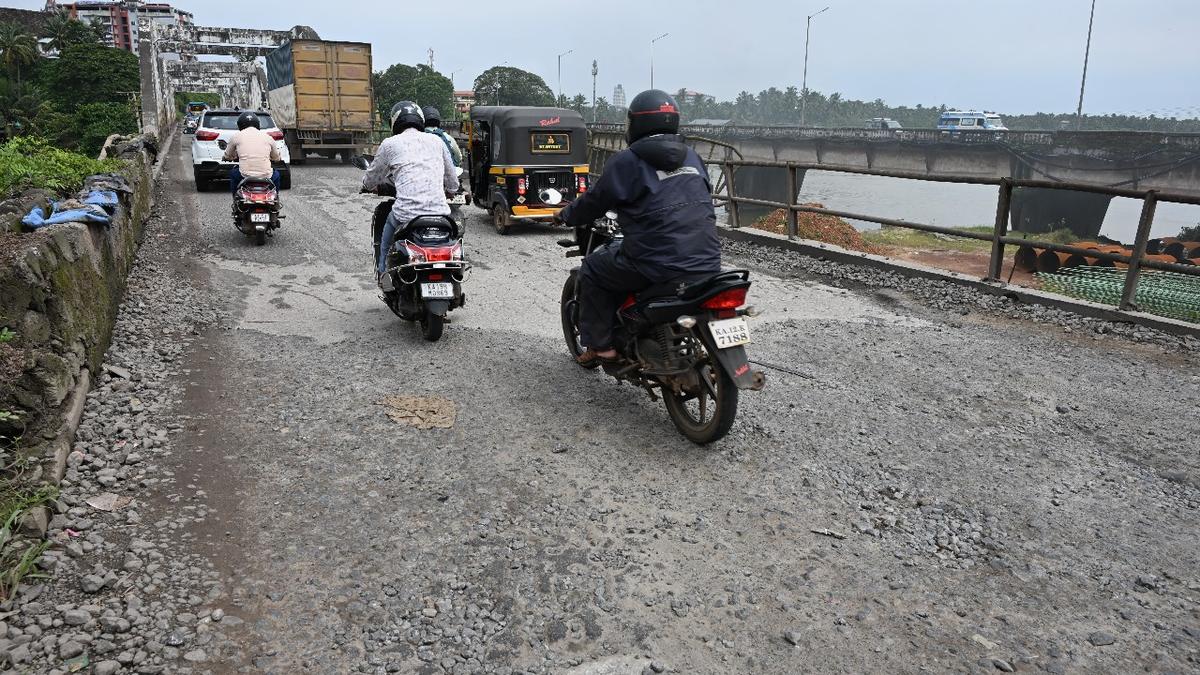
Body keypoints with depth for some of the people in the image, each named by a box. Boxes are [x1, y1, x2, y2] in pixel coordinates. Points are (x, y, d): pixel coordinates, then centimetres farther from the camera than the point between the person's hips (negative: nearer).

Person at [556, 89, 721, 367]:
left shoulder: (627, 161, -4)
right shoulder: (692, 157, 14)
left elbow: (595, 201, 4)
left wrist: (566, 215, 25)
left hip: (658, 266, -7)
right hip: (707, 265, 7)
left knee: (593, 268, 15)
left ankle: (600, 345, 16)